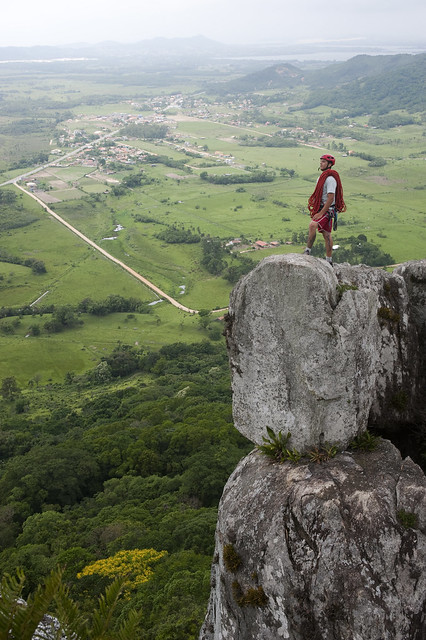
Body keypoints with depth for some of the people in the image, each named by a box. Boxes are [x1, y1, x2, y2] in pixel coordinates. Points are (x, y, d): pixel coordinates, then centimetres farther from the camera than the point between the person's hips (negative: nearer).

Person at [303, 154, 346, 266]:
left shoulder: (330, 179, -15)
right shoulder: (322, 177, 16)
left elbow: (330, 198, -21)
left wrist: (321, 213, -23)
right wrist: (315, 211, 19)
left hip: (328, 210, -10)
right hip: (321, 209, 10)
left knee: (312, 225, -29)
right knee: (326, 234, 10)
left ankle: (307, 251, -28)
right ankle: (329, 261, 14)